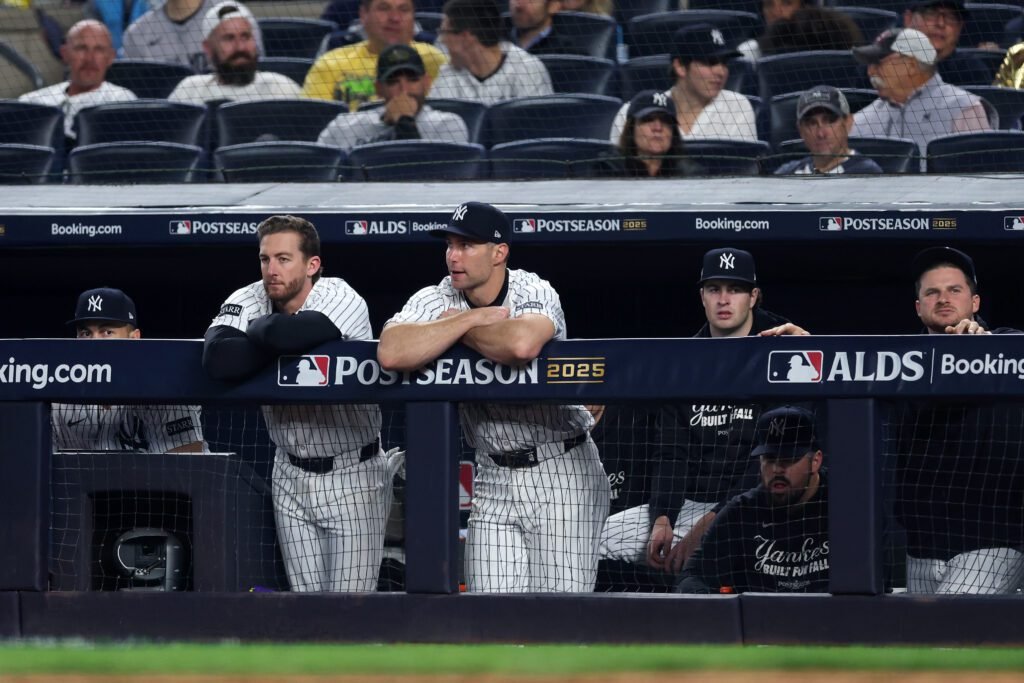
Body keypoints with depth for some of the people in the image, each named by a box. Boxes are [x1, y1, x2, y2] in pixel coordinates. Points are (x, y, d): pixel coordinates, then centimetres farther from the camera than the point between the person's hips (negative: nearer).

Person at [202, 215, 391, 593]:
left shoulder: (341, 300, -18)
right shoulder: (248, 302, -6)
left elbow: (284, 333, -38)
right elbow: (218, 359, -28)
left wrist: (259, 327, -17)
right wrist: (281, 340, -26)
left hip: (354, 477, -5)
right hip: (292, 477, 5)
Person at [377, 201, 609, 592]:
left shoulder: (534, 293, -12)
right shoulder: (434, 301, -1)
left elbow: (521, 345, -38)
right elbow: (391, 354, -22)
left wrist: (455, 327, -19)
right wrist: (472, 319, -19)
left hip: (561, 473, -4)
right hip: (494, 478, 4)